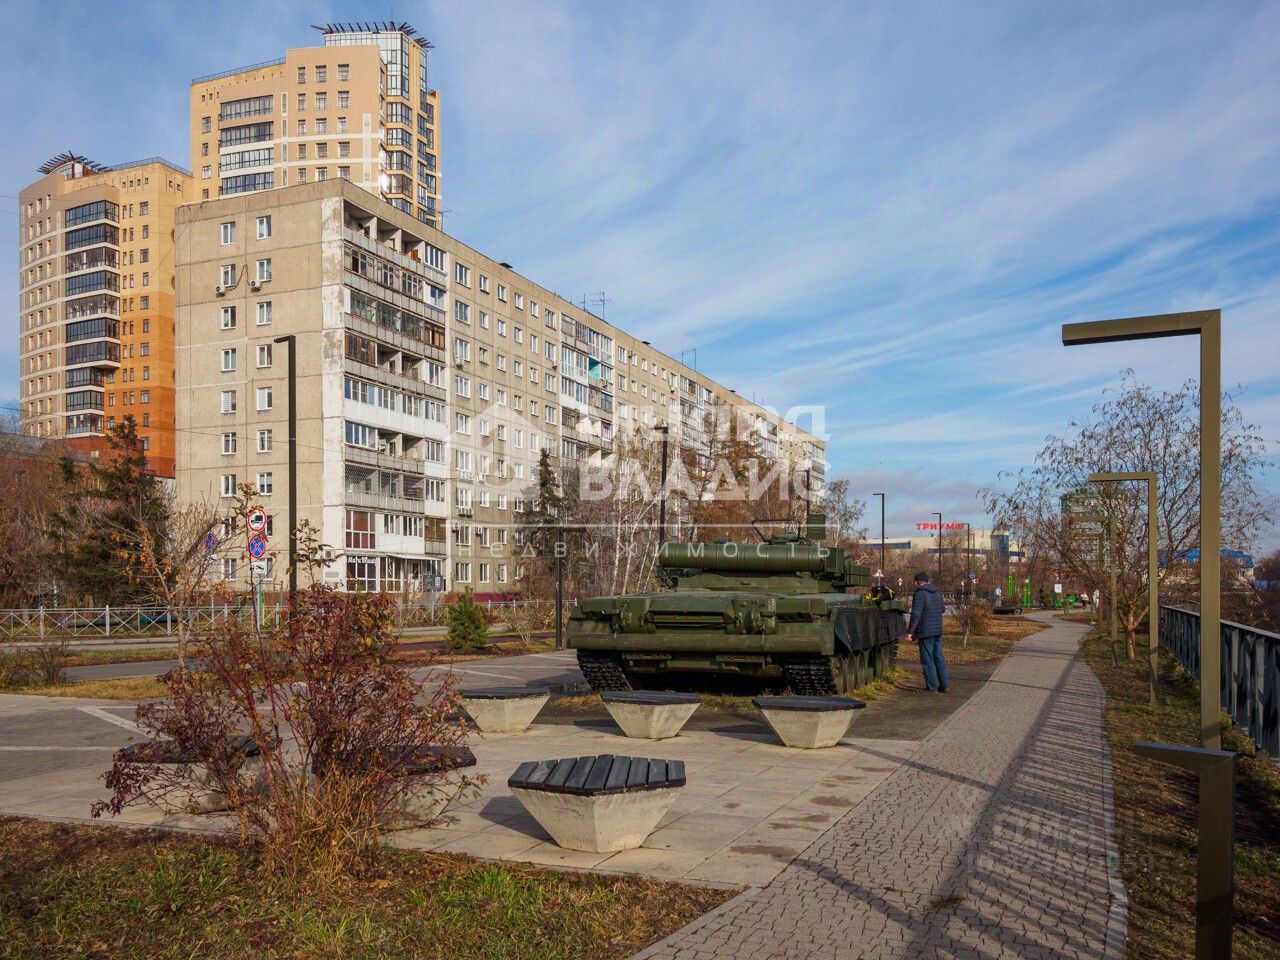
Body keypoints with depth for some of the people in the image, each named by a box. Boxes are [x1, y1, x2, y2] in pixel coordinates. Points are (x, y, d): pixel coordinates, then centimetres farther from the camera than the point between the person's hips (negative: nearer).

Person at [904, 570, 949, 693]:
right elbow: (942, 608, 24)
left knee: (928, 661, -1)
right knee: (939, 658, 15)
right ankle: (944, 685, 18)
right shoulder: (937, 593, 11)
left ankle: (932, 688, 2)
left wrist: (910, 631, -17)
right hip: (938, 631, 8)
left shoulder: (920, 594, -16)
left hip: (926, 632, -8)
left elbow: (916, 615, -21)